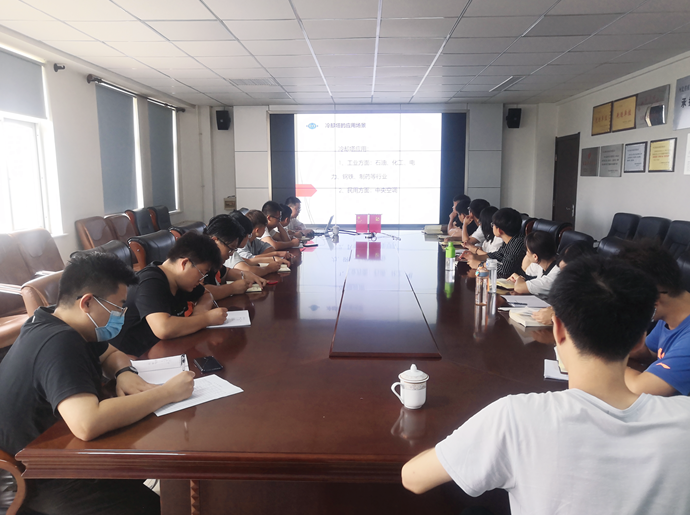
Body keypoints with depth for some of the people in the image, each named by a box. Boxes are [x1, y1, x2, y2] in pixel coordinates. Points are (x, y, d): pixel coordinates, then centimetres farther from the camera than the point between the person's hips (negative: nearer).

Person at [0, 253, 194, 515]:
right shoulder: (58, 343, -31)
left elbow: (111, 353, 15)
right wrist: (167, 392, -36)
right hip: (38, 481, -9)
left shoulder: (55, 321, -1)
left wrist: (124, 373, -8)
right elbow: (87, 424, -45)